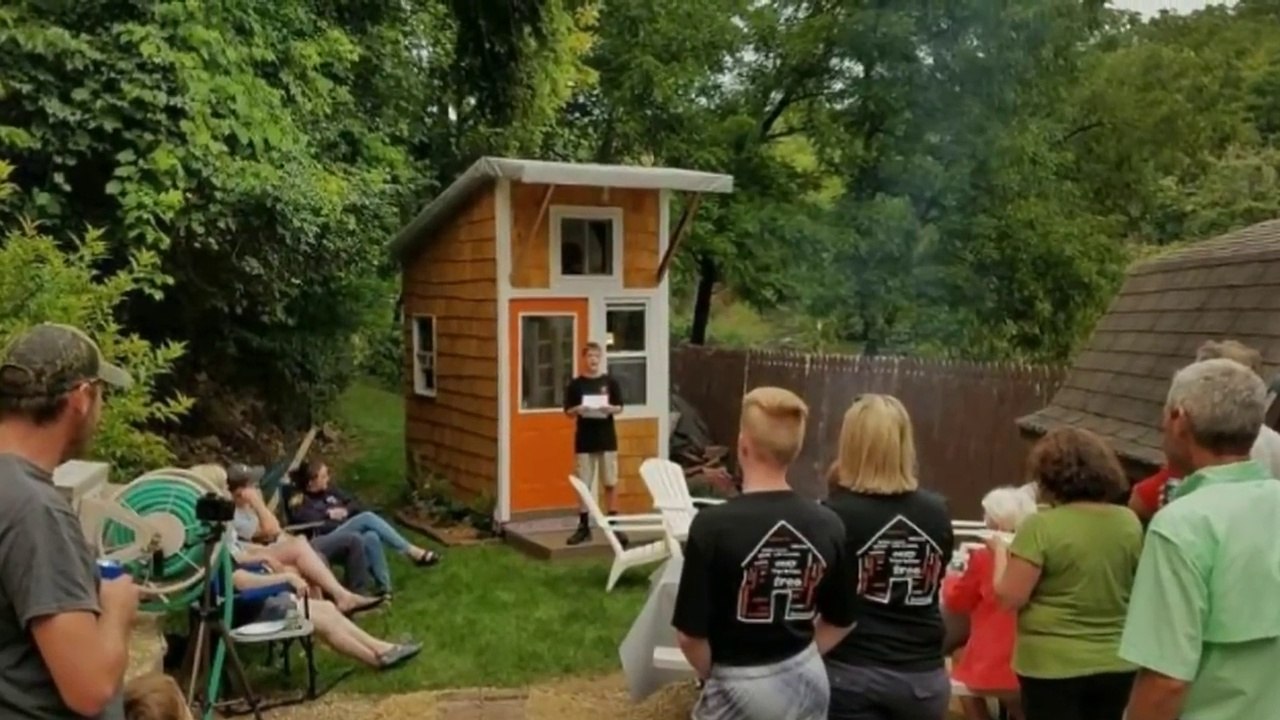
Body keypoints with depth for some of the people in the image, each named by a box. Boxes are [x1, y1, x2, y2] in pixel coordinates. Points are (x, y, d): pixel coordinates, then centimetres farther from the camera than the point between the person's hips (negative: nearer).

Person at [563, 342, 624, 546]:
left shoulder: (610, 382, 2)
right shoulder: (576, 384, 0)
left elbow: (619, 407, 4)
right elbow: (568, 411, 1)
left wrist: (609, 408, -17)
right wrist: (578, 410, -20)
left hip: (607, 439, 0)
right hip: (584, 440, 0)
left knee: (610, 483, 4)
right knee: (583, 485, 3)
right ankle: (583, 526, 11)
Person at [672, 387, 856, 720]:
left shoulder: (714, 525, -19)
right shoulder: (827, 525, -6)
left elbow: (690, 633, -16)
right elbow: (841, 621, 5)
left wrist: (713, 676, 3)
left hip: (741, 688, -4)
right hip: (808, 681, 5)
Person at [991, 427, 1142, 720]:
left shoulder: (1042, 526, -17)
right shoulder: (1129, 522, -1)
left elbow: (1009, 598, -15)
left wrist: (1000, 551, 0)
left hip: (1053, 666, -5)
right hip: (1116, 665, 5)